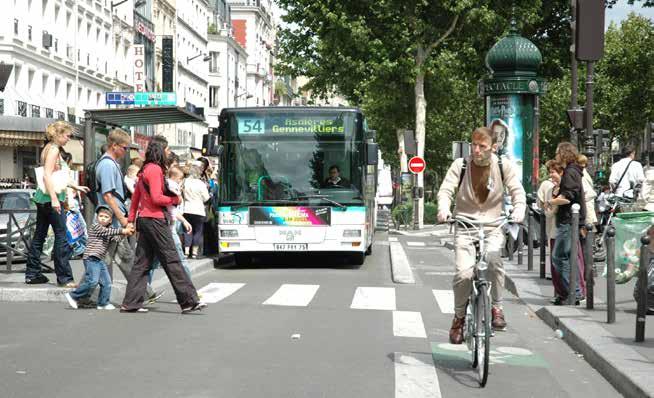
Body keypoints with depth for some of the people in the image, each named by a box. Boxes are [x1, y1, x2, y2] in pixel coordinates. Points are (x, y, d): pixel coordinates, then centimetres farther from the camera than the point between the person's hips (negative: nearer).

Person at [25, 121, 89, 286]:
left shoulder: (49, 148, 18)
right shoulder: (54, 149, -11)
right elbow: (47, 175, -21)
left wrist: (76, 186, 28)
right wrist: (54, 199, -26)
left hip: (43, 198, 10)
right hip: (51, 198, -10)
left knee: (39, 235, 12)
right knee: (61, 236, -7)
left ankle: (32, 274, 17)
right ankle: (64, 277, -5)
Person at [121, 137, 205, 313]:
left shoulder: (145, 170, 17)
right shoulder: (155, 169, -11)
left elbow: (135, 197, 20)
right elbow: (157, 198, -18)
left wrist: (131, 220, 21)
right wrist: (175, 199, -4)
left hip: (144, 219, 9)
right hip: (155, 219, -9)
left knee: (142, 262, 8)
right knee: (171, 260, -7)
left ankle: (131, 303, 7)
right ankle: (189, 301, -5)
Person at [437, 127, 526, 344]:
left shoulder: (504, 166, 0)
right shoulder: (460, 165, -2)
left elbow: (517, 192, -1)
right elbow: (446, 190, -7)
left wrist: (518, 211, -22)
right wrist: (444, 210, -28)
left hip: (492, 226, 0)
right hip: (465, 227, 0)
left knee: (493, 258, -31)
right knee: (464, 273, -18)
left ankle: (496, 307, -11)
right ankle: (459, 316, 8)